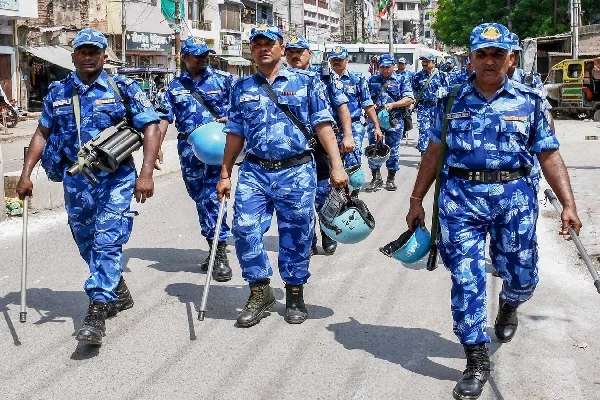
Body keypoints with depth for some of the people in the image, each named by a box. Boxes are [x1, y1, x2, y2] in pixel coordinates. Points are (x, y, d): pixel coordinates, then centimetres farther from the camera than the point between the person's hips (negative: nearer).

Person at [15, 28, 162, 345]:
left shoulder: (123, 88, -3)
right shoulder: (58, 92, 9)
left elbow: (151, 128, -7)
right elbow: (42, 133, 15)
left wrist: (146, 174, -17)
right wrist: (26, 174, 7)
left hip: (115, 178, -5)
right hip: (75, 180, 5)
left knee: (107, 242, -12)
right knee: (87, 244, 13)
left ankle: (97, 312, -11)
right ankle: (118, 292, 34)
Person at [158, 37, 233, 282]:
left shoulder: (223, 79, 4)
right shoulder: (175, 86, 11)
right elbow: (164, 117, 6)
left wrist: (231, 118, -13)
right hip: (188, 149, 4)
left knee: (212, 197, -11)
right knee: (200, 199, 9)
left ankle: (220, 254, -6)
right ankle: (213, 247, 22)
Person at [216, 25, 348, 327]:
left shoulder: (306, 82, 3)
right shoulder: (242, 89, 11)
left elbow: (323, 125, 0)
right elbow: (235, 133, 15)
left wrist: (337, 166, -8)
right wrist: (225, 174, 13)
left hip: (297, 171, -2)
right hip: (254, 171, 2)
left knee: (296, 235, 5)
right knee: (245, 229, -9)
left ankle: (295, 294, 22)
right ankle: (260, 292, 7)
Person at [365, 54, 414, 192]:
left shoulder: (402, 80, 5)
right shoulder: (372, 80, 12)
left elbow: (409, 99, -4)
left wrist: (393, 105, -16)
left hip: (394, 120, -2)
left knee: (393, 151, 4)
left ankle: (391, 179, 15)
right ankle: (376, 179, 8)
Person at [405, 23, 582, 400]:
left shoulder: (530, 101, 4)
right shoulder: (452, 100, 6)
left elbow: (549, 155, 4)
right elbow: (434, 152, 12)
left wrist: (568, 204, -5)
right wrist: (417, 200, 11)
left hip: (515, 198, 0)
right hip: (461, 198, 0)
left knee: (522, 277, 10)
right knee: (466, 279, -3)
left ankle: (509, 306, 48)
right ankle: (477, 362, 8)